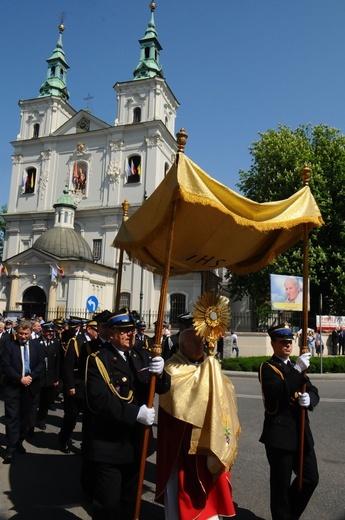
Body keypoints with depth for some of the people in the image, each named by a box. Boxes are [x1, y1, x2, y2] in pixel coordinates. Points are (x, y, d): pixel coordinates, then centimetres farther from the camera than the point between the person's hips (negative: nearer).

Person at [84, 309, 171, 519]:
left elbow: (163, 388, -3)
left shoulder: (144, 356, 3)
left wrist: (160, 373, -25)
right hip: (109, 445, -5)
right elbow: (99, 401, -23)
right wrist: (135, 413, -28)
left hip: (136, 443, 5)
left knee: (131, 501, 21)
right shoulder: (98, 360, -12)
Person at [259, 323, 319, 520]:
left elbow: (314, 391, 7)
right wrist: (297, 370, -28)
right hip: (280, 435, -7)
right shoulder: (267, 368, -8)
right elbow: (278, 392, -26)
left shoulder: (297, 366, 14)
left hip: (301, 432, 7)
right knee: (281, 485, 6)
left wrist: (309, 399, -17)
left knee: (311, 478, 13)